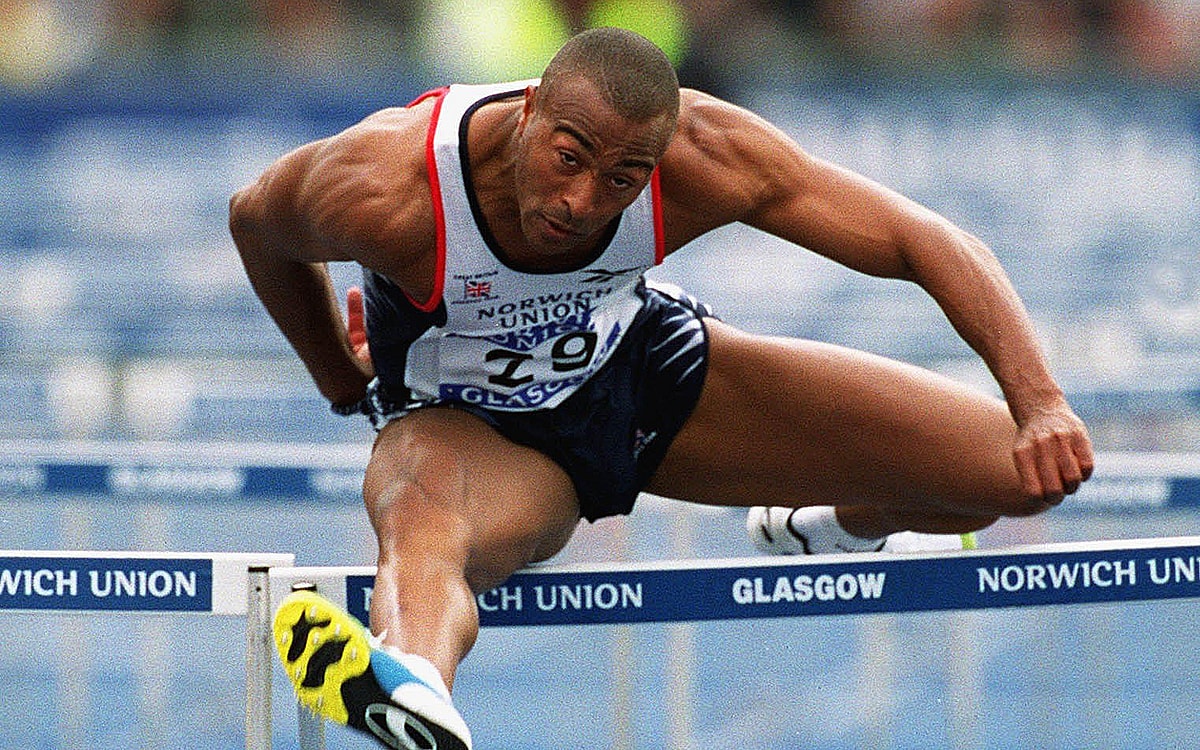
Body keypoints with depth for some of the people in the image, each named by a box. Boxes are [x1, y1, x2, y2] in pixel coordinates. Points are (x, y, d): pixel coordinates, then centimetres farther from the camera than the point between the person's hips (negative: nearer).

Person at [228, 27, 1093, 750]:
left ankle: (836, 521, 28)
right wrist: (346, 389, 1)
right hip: (465, 425, -3)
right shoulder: (383, 191, -34)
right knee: (422, 524, -45)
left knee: (1036, 470, -5)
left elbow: (929, 241, -25)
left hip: (648, 371, 3)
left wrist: (1040, 404, -38)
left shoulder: (700, 155, -29)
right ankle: (412, 676, -80)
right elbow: (258, 221, -10)